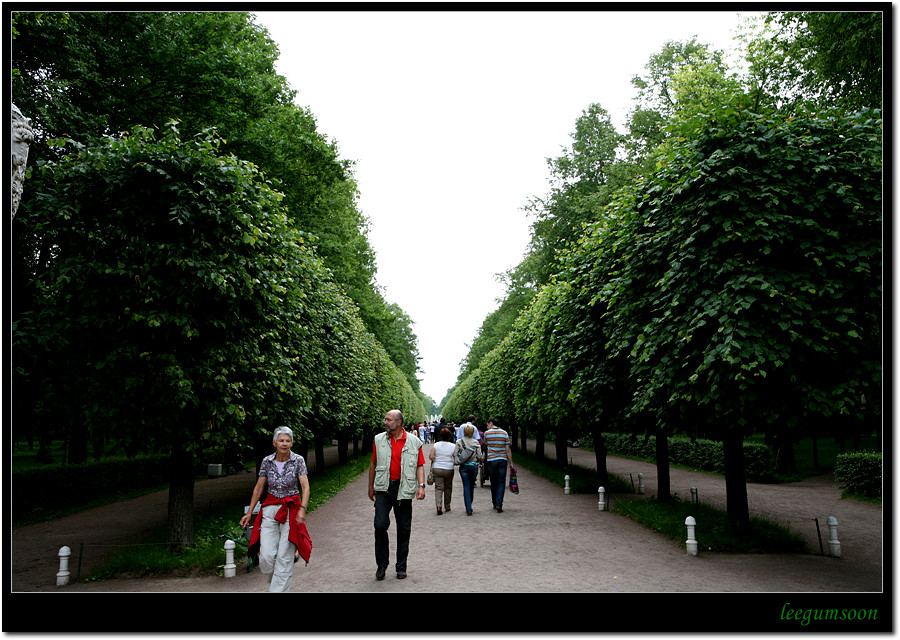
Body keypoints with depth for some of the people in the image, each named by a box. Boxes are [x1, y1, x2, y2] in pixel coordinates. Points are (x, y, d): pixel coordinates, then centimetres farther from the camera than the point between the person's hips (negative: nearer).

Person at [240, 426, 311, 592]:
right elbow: (258, 488, 10)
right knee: (266, 556, -4)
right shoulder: (267, 461, 1)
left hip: (291, 509, -2)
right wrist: (249, 512, 10)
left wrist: (302, 509, -25)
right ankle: (274, 579, 27)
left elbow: (305, 487, -10)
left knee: (284, 556, -4)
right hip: (270, 509, 2)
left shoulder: (298, 460, -6)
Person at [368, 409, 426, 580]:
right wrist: (371, 486, 14)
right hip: (383, 488, 1)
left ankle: (401, 567, 20)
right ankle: (381, 564, 11)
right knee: (380, 524, -8)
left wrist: (421, 485, -10)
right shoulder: (379, 440, 5)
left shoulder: (414, 442, 0)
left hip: (403, 489, 0)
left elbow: (420, 466, 3)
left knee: (404, 529, 6)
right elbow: (373, 464, 13)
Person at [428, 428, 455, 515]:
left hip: (437, 469, 0)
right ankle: (447, 507, 24)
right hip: (449, 469, 0)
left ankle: (438, 505, -18)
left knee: (438, 488, 2)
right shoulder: (453, 446, -2)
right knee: (448, 488, 15)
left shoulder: (436, 445, -2)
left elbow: (431, 457, -8)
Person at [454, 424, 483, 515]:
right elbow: (479, 456, -4)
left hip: (463, 467, -1)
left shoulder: (459, 442, -5)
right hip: (474, 466, 1)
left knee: (466, 487, 2)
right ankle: (469, 506, 29)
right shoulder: (476, 442, -4)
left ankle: (468, 509, -7)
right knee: (472, 486, 16)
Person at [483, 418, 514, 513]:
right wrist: (511, 463, 7)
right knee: (501, 482, 2)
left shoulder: (487, 433, -1)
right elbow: (508, 450, 2)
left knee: (493, 483, 11)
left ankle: (495, 504, 19)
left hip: (491, 460, 0)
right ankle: (499, 504, -9)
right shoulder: (505, 433, 1)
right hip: (502, 460, 0)